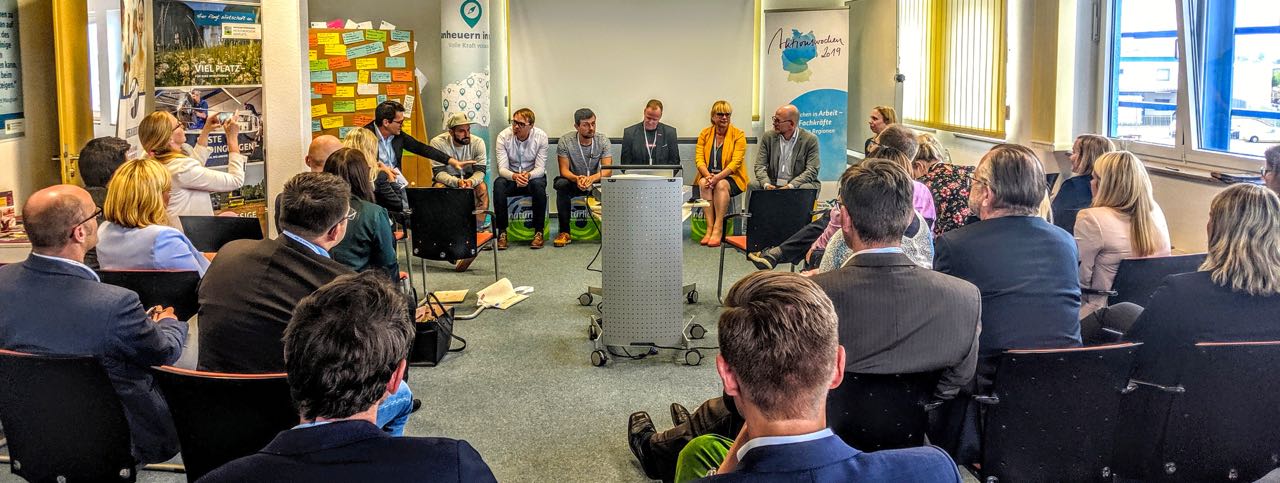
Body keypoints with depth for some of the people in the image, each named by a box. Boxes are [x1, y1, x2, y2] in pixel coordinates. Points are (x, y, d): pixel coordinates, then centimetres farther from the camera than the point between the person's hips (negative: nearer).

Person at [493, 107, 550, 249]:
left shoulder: (541, 136, -13)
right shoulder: (503, 137, -12)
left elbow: (540, 168, -15)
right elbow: (502, 169, -17)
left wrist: (528, 175, -39)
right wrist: (515, 176, -40)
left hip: (533, 176, -1)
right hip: (511, 176, 1)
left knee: (538, 184, -35)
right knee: (498, 184, -32)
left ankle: (539, 231, -23)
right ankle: (502, 232, -25)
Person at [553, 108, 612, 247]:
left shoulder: (602, 140, -9)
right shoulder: (565, 141, -12)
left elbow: (607, 169, -18)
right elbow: (564, 170, -16)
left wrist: (592, 178, -41)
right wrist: (577, 178, -40)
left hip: (596, 181, 1)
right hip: (573, 181, -1)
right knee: (561, 184, -34)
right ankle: (564, 232, -23)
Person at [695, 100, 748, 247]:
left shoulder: (738, 135, -1)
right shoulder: (704, 134, 9)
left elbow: (735, 162, -11)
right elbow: (699, 158, 0)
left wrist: (718, 177, -25)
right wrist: (707, 175, -21)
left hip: (731, 177, -2)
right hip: (708, 175, 2)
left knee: (721, 185, -34)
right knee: (703, 183, -31)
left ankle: (718, 229, -36)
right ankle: (709, 227, -36)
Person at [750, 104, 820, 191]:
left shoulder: (810, 140, -5)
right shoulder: (768, 136, 4)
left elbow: (812, 171, -10)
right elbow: (760, 166, 1)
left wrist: (790, 186, -26)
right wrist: (766, 184, -21)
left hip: (798, 185, -1)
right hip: (772, 184, 2)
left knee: (807, 188, -33)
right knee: (753, 185, -25)